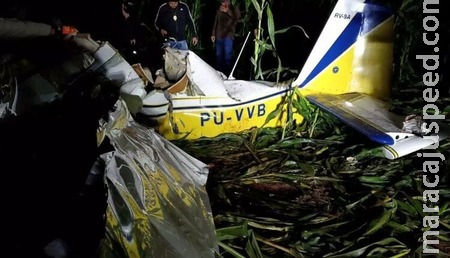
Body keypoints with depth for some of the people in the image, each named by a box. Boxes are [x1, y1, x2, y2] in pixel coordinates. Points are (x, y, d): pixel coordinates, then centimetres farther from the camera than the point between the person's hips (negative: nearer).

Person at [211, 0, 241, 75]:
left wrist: (227, 11, -22)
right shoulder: (219, 10, 11)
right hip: (218, 36, 4)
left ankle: (227, 73, 2)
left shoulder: (234, 8, 1)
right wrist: (213, 34, 11)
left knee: (227, 56, -4)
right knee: (218, 56, 7)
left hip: (228, 36, -4)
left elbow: (238, 19, -16)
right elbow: (215, 22, 16)